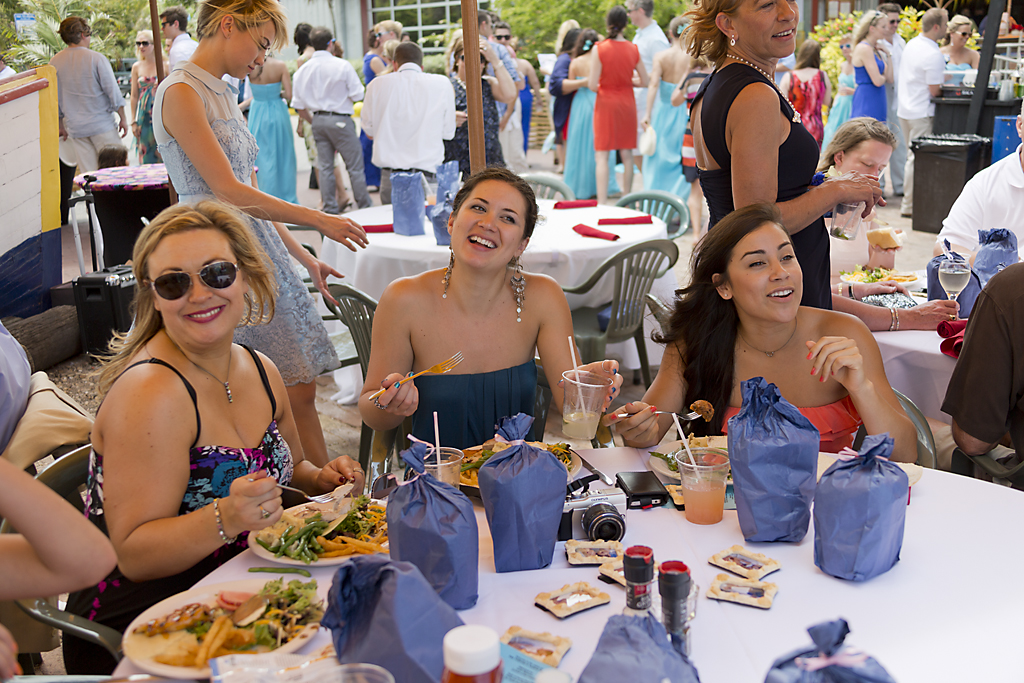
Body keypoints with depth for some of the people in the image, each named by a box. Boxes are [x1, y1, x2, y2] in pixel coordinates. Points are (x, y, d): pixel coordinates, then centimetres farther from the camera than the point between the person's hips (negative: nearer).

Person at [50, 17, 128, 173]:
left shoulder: (54, 63, 4)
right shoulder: (96, 58, -9)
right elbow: (113, 91, -7)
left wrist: (61, 125, 20)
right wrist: (123, 118, 3)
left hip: (75, 127, 5)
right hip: (101, 124, -4)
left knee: (88, 175, 7)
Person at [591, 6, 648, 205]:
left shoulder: (599, 49, -12)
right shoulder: (633, 49, -2)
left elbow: (592, 84, -14)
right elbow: (644, 82, 3)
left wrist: (600, 87, 7)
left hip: (606, 102, -3)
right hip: (627, 103, 3)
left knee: (602, 155, -1)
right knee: (627, 154, 12)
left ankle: (602, 202, -7)